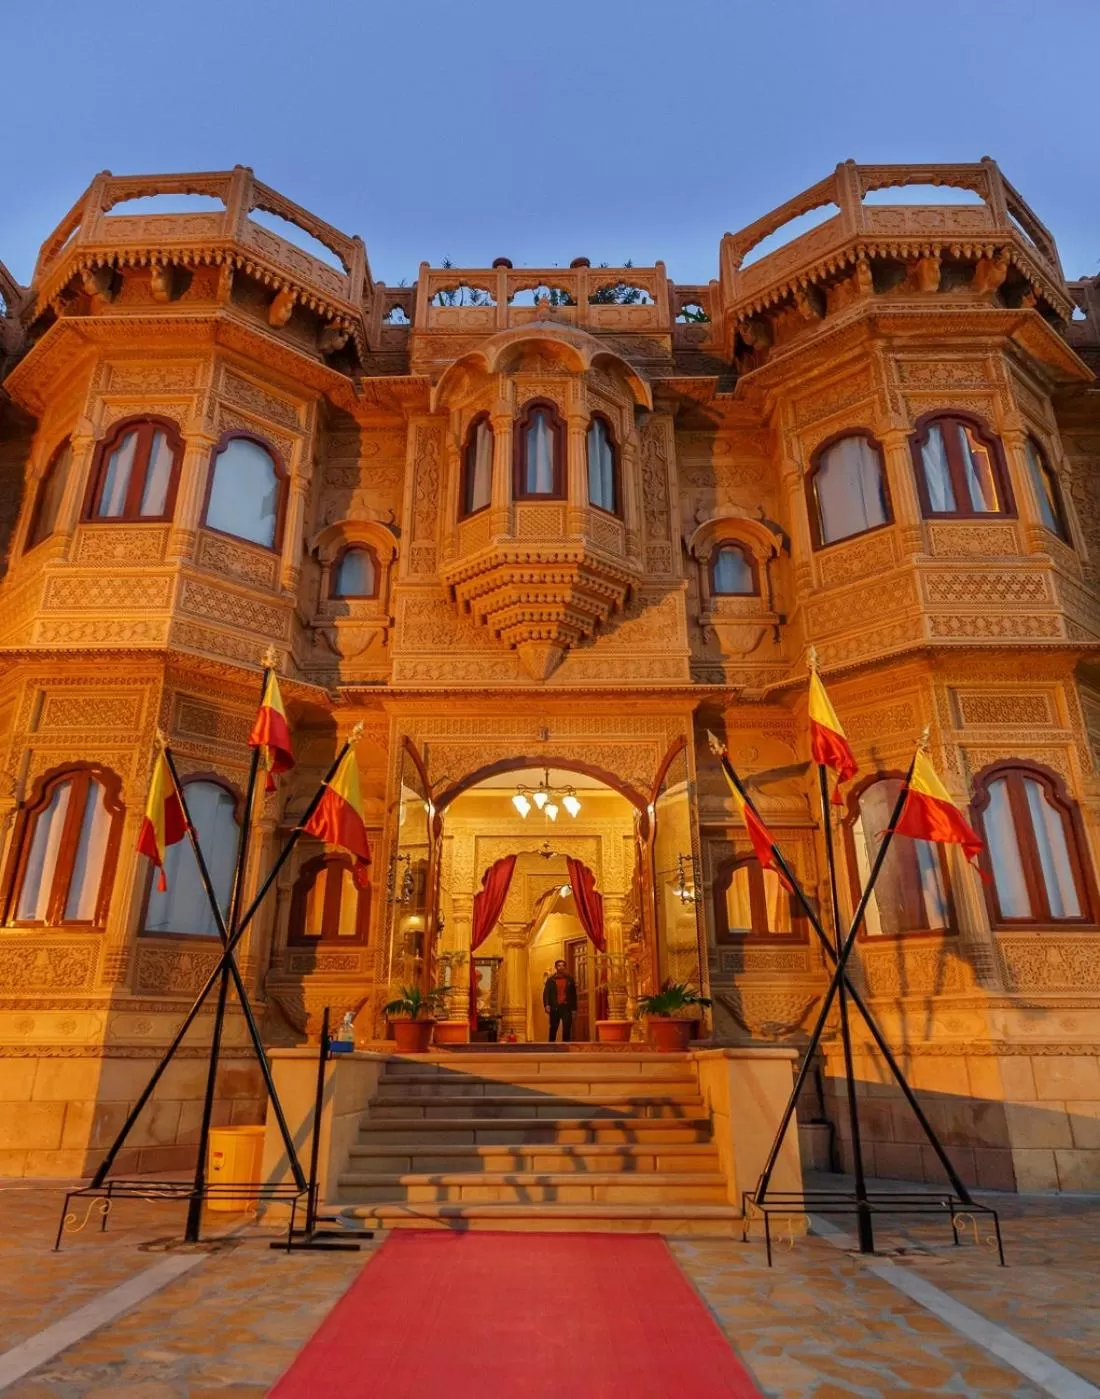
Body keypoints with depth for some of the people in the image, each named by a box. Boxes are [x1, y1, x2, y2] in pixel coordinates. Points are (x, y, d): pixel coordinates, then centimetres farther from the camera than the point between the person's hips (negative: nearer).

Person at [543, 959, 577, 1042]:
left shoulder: (570, 979, 10)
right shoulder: (551, 980, 7)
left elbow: (573, 993, 8)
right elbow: (546, 993, 1)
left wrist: (574, 1006, 1)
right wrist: (546, 1005, -12)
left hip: (567, 1007, 1)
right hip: (555, 1007, 0)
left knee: (567, 1028, -6)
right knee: (553, 1028, 5)